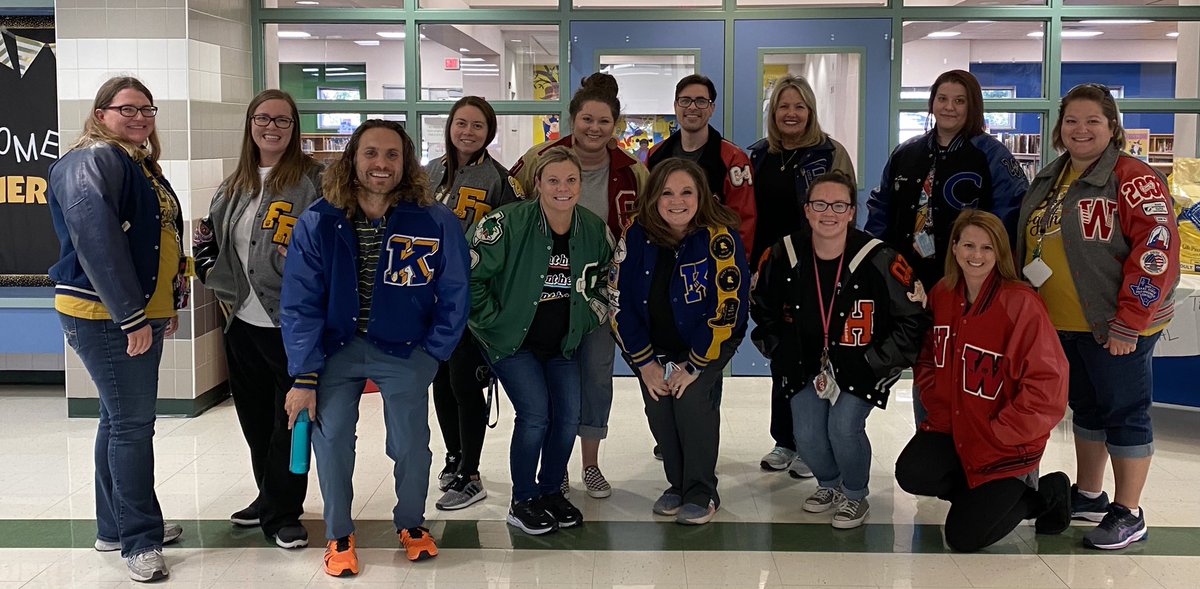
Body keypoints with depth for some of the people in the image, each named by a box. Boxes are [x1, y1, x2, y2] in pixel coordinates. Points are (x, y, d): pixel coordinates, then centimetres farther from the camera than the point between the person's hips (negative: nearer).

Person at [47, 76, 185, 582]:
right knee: (133, 422, -6)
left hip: (141, 314, 10)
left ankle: (115, 526, 27)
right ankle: (140, 541, 3)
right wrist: (130, 316, -24)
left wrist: (169, 304, 21)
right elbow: (97, 241, -23)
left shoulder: (142, 166, 18)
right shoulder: (92, 162, -13)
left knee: (121, 417, 16)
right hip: (105, 316, -10)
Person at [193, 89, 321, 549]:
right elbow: (215, 242, 25)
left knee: (289, 420, 2)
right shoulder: (233, 186, 13)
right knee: (255, 418, 17)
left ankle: (281, 512, 15)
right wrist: (205, 247, 5)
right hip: (242, 321, 7)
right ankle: (270, 498, 34)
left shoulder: (313, 179, -6)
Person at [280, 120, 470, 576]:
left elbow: (454, 294, -1)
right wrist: (304, 376, -9)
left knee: (411, 443, 0)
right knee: (331, 439, -4)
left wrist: (432, 354, -2)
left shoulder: (436, 222, -12)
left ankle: (411, 523, 29)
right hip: (336, 346, 1)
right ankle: (338, 535, 19)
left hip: (404, 350, -1)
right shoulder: (318, 222, -9)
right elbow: (300, 303, -6)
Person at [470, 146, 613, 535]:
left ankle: (551, 491, 22)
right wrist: (492, 320, -13)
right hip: (512, 341, -5)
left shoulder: (595, 230, -2)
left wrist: (590, 316, 8)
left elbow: (606, 280, 17)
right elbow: (470, 275, -16)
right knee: (535, 415, -15)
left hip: (562, 343, 5)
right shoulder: (508, 224, -19)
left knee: (568, 416, -1)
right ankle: (522, 502, 5)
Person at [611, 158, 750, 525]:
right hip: (653, 346, 3)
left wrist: (695, 365, -18)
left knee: (692, 397, -21)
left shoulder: (720, 238, -21)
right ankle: (677, 484, 14)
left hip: (709, 340, -3)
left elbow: (726, 309, -20)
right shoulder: (637, 235, -11)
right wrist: (645, 362, -10)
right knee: (657, 405, -10)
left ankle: (702, 494, -3)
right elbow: (620, 301, -7)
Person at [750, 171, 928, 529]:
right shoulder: (783, 256, -10)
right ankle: (829, 485, 28)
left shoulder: (878, 260, -19)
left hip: (862, 368, -3)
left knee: (843, 427, -21)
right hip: (807, 365, 3)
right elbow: (761, 309, 9)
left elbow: (912, 321, -9)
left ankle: (856, 496, 11)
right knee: (806, 436, -8)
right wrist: (780, 352, 4)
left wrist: (874, 363, -12)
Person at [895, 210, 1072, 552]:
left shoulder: (1021, 303, -19)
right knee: (911, 474, -20)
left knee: (963, 537, -6)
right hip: (953, 427, 6)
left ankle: (1043, 493, 18)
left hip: (1006, 443, -5)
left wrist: (996, 434, -15)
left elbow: (1047, 383, -19)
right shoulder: (942, 295, 0)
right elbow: (928, 358, 12)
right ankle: (982, 493, 9)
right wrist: (940, 410, -2)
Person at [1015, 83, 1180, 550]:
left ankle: (1128, 516, 13)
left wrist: (1128, 324, -20)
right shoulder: (1048, 182, 11)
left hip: (1115, 327, -7)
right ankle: (1088, 495, 33)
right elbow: (1027, 250, 20)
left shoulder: (1133, 178, -13)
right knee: (1086, 408, 19)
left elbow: (1157, 251, -19)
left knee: (1124, 413, 2)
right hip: (1062, 326, 8)